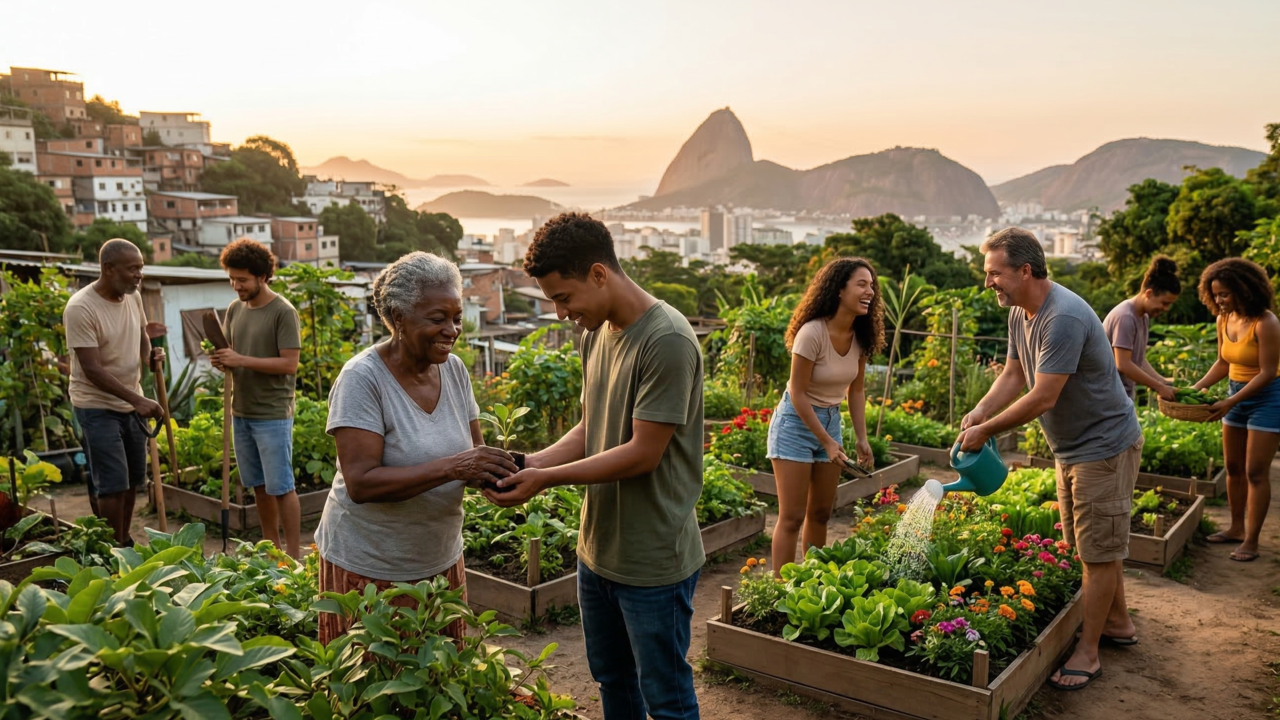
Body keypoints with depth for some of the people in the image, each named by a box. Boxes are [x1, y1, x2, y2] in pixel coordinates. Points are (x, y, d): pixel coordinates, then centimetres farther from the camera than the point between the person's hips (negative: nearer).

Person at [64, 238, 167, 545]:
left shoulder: (133, 296, 0)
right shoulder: (81, 308, -22)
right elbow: (92, 370, -24)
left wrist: (150, 355, -4)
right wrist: (138, 400, -28)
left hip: (131, 402, 7)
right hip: (97, 407, -7)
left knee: (132, 480, 13)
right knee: (112, 485, -7)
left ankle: (125, 542, 27)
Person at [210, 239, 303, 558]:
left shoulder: (283, 312, -12)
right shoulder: (235, 308, 9)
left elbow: (289, 364, -17)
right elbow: (233, 356, 16)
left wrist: (241, 360, -21)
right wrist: (221, 361, -7)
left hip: (272, 415, -6)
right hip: (241, 412, 7)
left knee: (281, 487, -1)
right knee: (259, 486, 15)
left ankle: (293, 554, 8)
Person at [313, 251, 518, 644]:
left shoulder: (453, 368, -1)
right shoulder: (363, 378, -18)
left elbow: (474, 451, 6)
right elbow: (360, 483, -25)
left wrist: (494, 470, -17)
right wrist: (452, 467, -33)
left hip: (442, 560, 6)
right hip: (369, 569, -5)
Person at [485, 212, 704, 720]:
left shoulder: (667, 342, -22)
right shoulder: (596, 334, 5)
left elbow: (642, 453, -22)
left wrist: (547, 479, -19)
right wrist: (529, 464, -6)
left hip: (653, 562, -8)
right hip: (597, 550, 8)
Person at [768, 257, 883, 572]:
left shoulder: (861, 336, -4)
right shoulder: (812, 333, -24)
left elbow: (856, 390, 7)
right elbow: (797, 394, -19)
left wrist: (862, 438, 1)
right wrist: (828, 442, -16)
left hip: (831, 421, 7)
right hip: (797, 422, -7)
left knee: (820, 513, 14)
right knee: (792, 517, -5)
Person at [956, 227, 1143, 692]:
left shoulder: (1064, 318, -29)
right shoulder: (1020, 313, 2)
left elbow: (1043, 397, -30)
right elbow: (1013, 375, 6)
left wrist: (986, 430, -21)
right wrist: (979, 412, -11)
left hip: (1104, 446, -10)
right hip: (1072, 447, 10)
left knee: (1099, 551, 0)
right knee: (1090, 545, 21)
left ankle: (1087, 654, 10)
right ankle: (1118, 623, 39)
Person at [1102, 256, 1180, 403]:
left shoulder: (1144, 317, 11)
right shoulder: (1125, 317, -20)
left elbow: (1139, 360, 14)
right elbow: (1123, 364, -23)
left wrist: (1164, 383, 3)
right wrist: (1159, 387, -17)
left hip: (1124, 393, 10)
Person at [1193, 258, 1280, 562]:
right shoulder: (1224, 320, 0)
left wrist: (1230, 402, -26)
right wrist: (1196, 388, -1)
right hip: (1236, 395, 7)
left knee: (1255, 472, -4)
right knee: (1233, 468, 13)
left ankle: (1251, 541, 4)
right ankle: (1237, 528, 26)